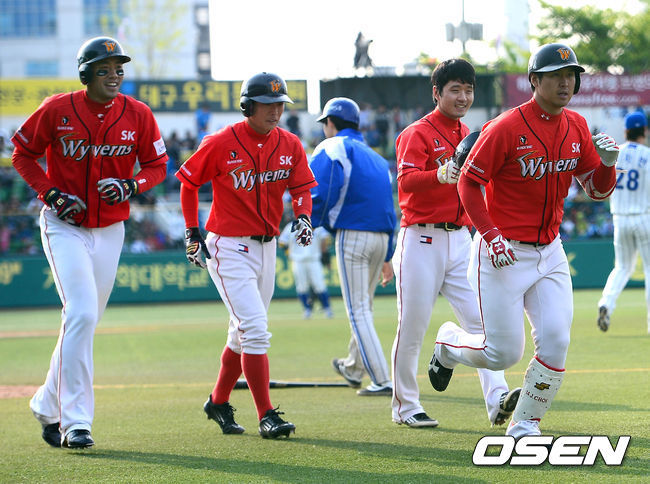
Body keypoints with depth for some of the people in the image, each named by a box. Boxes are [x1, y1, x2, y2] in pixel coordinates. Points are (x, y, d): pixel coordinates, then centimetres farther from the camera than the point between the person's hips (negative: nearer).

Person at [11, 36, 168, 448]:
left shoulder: (138, 115, -3)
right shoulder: (57, 110, -10)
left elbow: (157, 165, 5)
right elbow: (23, 154, 1)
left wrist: (129, 187, -15)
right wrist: (51, 194, -11)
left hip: (110, 230, 4)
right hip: (64, 227, -4)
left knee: (84, 321, 10)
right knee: (82, 314, -17)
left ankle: (49, 407, 28)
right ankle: (75, 420, -14)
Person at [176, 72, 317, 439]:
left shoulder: (290, 145, 1)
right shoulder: (221, 144, -12)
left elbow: (302, 187, 7)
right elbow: (189, 181, -1)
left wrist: (303, 215, -14)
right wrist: (192, 234, -2)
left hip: (266, 246, 6)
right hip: (228, 247, -6)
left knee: (244, 333, 16)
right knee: (255, 329, -15)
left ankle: (219, 402, 34)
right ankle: (266, 415, -12)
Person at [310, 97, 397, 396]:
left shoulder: (332, 149, -1)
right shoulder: (376, 157, 21)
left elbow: (318, 192, -18)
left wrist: (309, 223, -3)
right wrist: (387, 257, 22)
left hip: (352, 234, -7)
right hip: (381, 238, 7)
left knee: (358, 310, -5)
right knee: (363, 306, 22)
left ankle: (382, 380, -11)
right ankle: (353, 368, 37)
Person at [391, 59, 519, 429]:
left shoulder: (467, 135, 16)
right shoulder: (418, 133, -7)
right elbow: (406, 181, -23)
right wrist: (441, 175, -41)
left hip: (460, 241, 6)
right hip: (421, 241, -6)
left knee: (480, 318, -9)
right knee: (413, 328, 0)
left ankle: (497, 399, -18)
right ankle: (406, 408, 12)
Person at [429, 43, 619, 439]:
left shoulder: (577, 128, 4)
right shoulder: (506, 128, -15)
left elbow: (598, 190, 8)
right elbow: (469, 182, -11)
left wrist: (607, 164, -15)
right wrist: (491, 235, -21)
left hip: (549, 251, 5)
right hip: (503, 252, -5)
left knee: (556, 342, -8)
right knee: (504, 353, -3)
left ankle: (525, 427, 8)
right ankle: (450, 343, 30)